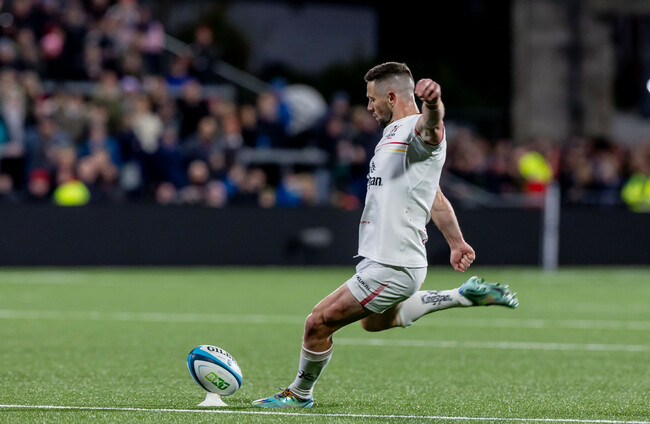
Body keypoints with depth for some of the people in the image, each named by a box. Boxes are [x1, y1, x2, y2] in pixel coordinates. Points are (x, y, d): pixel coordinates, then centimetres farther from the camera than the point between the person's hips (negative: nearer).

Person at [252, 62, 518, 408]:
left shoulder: (417, 130, -15)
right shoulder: (395, 133, 18)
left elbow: (431, 125, -43)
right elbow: (435, 198, 28)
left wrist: (432, 103, -66)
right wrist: (457, 242, 34)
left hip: (392, 269, -11)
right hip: (381, 260, 11)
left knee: (318, 323, -6)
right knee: (375, 321, 35)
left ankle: (299, 394, 19)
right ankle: (466, 295, 33)